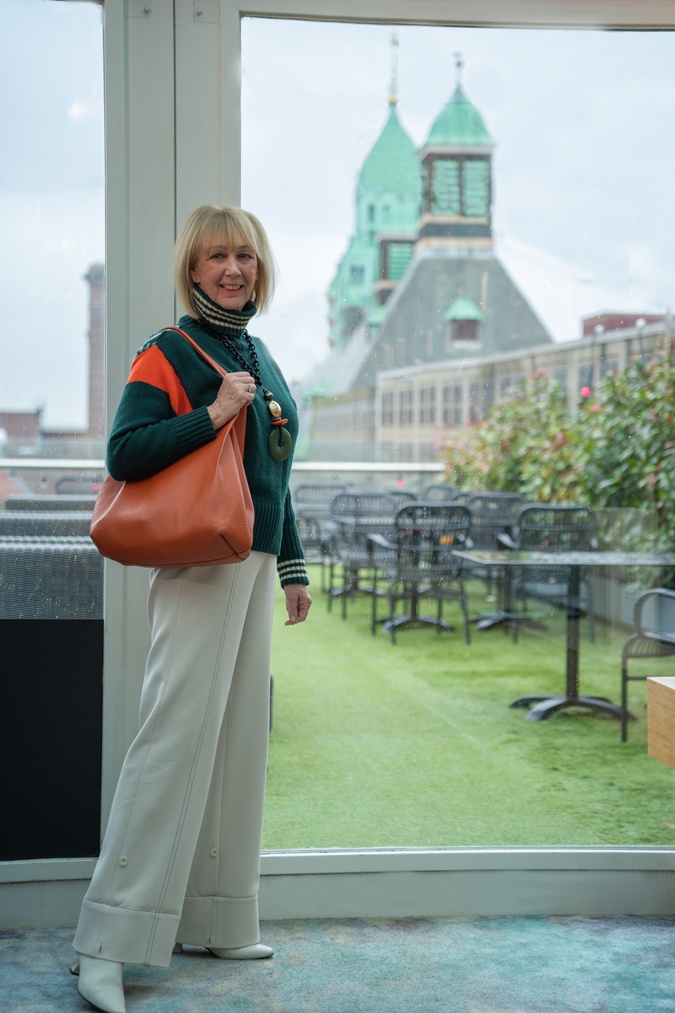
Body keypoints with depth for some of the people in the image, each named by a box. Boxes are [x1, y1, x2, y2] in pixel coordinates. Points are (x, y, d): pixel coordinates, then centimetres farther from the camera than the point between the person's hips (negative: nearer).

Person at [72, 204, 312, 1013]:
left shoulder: (261, 358, 18)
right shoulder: (168, 355, -5)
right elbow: (124, 453, -17)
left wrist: (292, 568, 21)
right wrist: (214, 412, -20)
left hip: (253, 568, 8)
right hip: (197, 568, -8)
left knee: (240, 736, 9)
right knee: (175, 736, -12)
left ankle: (217, 920, 19)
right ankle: (107, 943, -8)